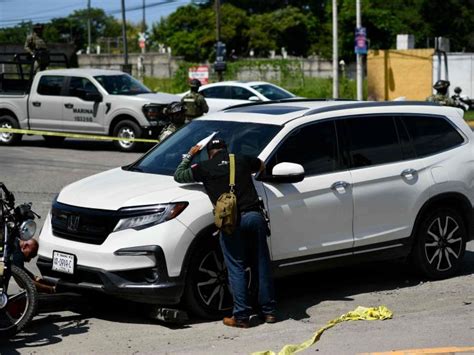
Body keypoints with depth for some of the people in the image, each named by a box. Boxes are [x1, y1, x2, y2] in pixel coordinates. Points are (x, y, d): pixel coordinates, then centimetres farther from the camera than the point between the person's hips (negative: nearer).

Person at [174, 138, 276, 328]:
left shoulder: (204, 168, 8)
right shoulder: (242, 160, 17)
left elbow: (178, 175, 22)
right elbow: (261, 165, 38)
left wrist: (189, 156, 35)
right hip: (255, 216, 3)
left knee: (236, 269, 3)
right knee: (262, 265, 11)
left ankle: (241, 316, 2)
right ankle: (268, 311, 17)